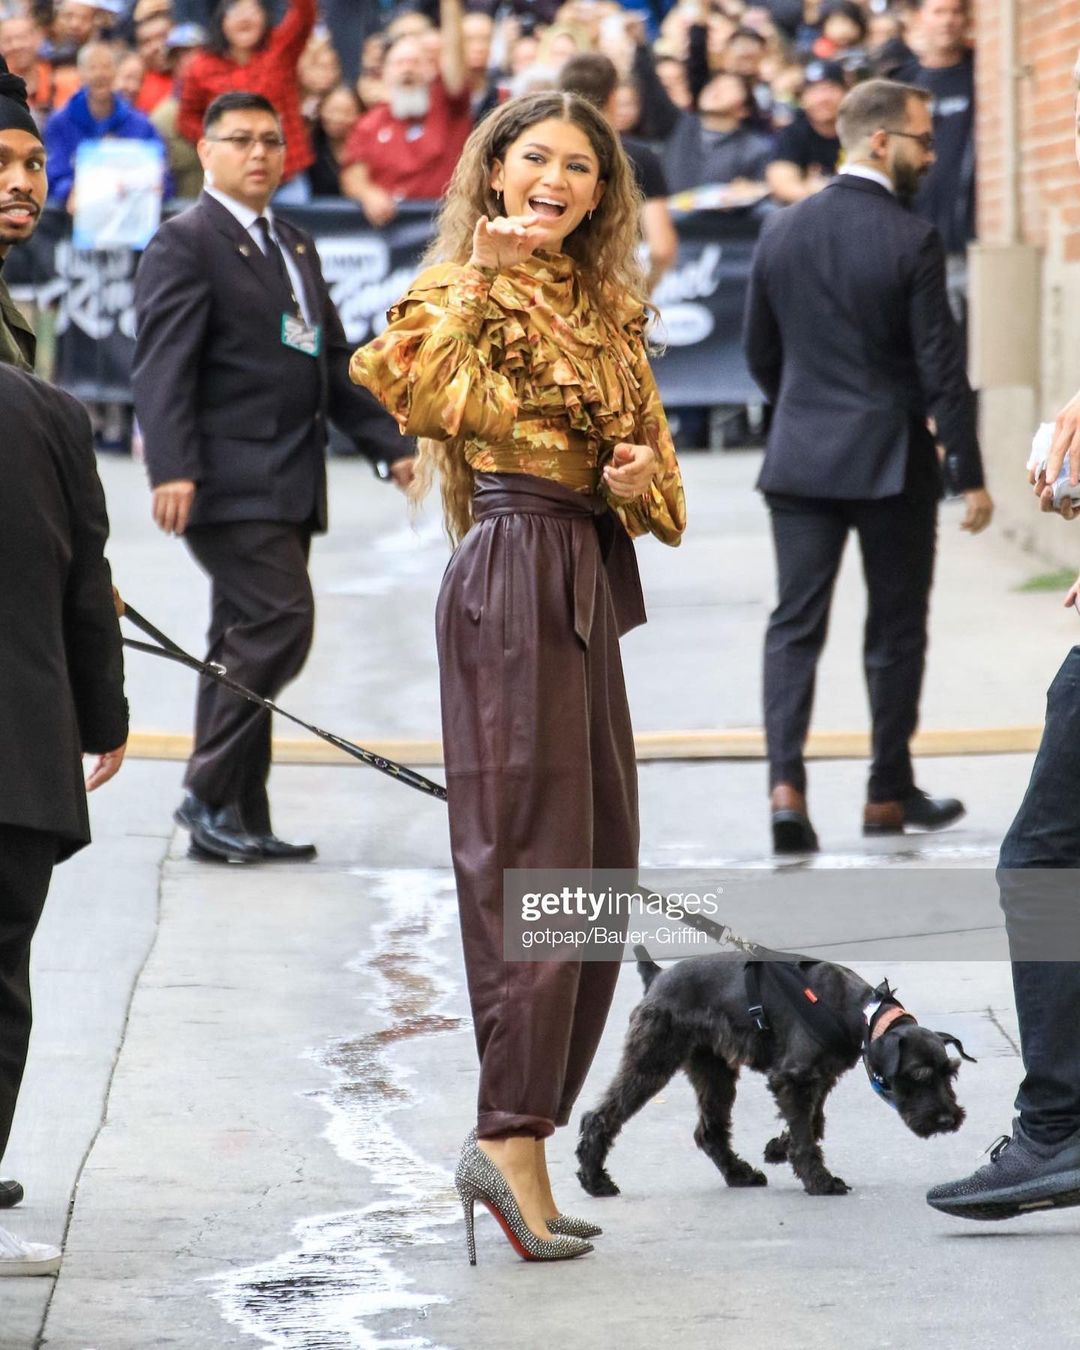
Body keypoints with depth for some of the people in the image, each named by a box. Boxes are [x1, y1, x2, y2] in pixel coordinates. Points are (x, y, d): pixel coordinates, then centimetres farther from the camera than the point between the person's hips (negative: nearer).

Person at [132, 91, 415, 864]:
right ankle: (210, 795, -8)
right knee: (279, 624, -17)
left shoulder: (296, 249, 21)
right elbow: (163, 365, -15)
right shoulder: (185, 244, -6)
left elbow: (334, 364, 25)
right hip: (231, 480, -8)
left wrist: (391, 443, 15)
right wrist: (172, 468, -25)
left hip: (289, 482, 8)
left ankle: (238, 818, 12)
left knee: (248, 643, 9)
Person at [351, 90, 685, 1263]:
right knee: (533, 857, -12)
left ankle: (515, 1132, 13)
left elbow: (651, 464, 21)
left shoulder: (603, 307, 19)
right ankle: (511, 1136, -12)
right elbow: (422, 394, -26)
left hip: (585, 587, 9)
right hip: (515, 579, -9)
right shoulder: (475, 292, -5)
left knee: (598, 867, 8)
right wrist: (474, 280, -31)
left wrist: (642, 479, -1)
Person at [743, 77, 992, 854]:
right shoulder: (912, 241, -13)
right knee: (896, 630, 10)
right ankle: (890, 795, 18)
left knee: (794, 627, 4)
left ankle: (786, 784, -13)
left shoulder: (782, 233, 3)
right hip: (891, 465, -4)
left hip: (799, 461, 4)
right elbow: (942, 368, -13)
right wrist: (971, 475, -5)